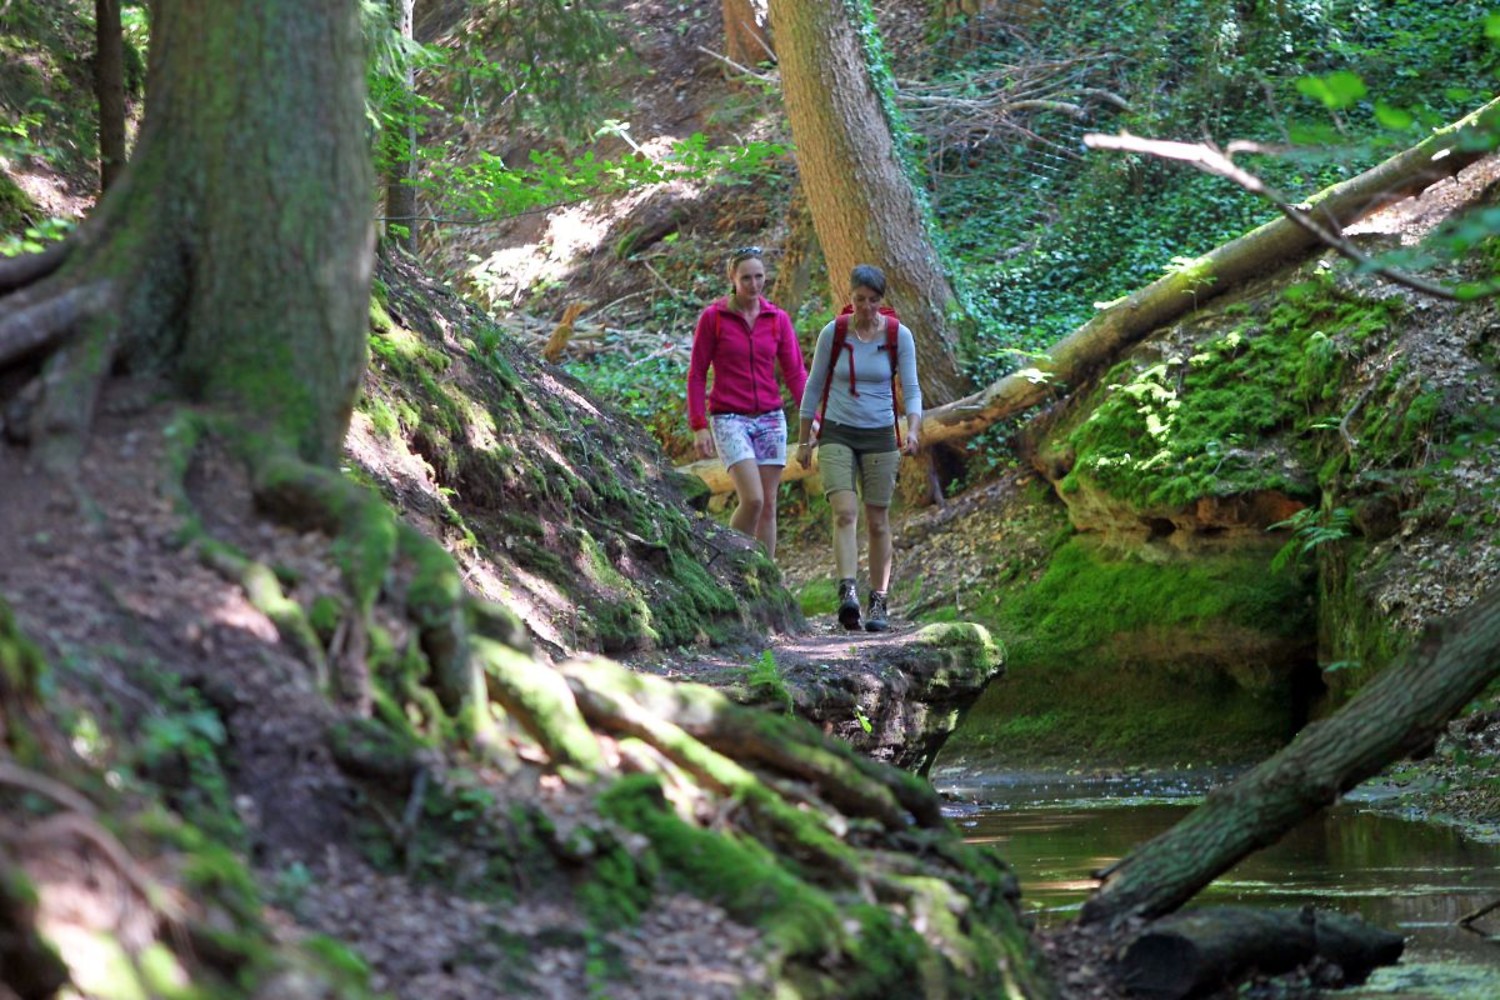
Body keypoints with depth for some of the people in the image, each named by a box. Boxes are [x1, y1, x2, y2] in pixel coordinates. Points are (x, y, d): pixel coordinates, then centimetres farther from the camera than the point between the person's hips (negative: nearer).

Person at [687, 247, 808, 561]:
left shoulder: (778, 320, 5)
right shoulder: (712, 317, -4)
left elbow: (795, 373, 4)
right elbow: (696, 375, -2)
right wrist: (699, 427, -8)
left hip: (770, 419, 4)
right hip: (730, 420, -4)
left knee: (768, 505, 3)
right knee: (752, 499, -18)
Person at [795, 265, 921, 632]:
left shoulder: (899, 336, -4)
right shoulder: (832, 334, -3)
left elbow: (911, 389, -3)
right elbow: (814, 387, 5)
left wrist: (912, 430, -22)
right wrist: (803, 441, 8)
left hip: (879, 436, 1)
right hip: (836, 435, -1)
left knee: (877, 521, 5)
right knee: (845, 512, -18)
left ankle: (878, 602, 14)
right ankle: (848, 593, -30)